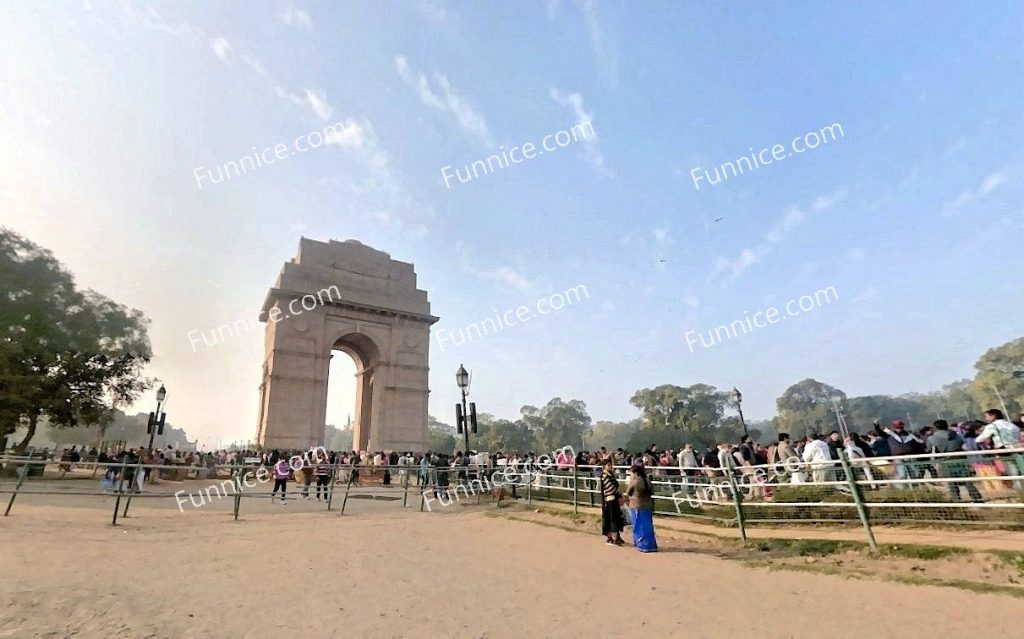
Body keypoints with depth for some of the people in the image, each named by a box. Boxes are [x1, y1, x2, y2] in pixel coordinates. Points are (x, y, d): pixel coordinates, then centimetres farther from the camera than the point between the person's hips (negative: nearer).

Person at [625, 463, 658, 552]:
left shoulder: (634, 482, -17)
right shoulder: (648, 481, 4)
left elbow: (627, 493, -5)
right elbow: (651, 493, 10)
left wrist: (630, 481, 0)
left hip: (637, 507, -7)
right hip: (648, 506, 7)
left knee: (640, 527, 5)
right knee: (647, 526, 15)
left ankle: (644, 545, 11)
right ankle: (651, 545, 21)